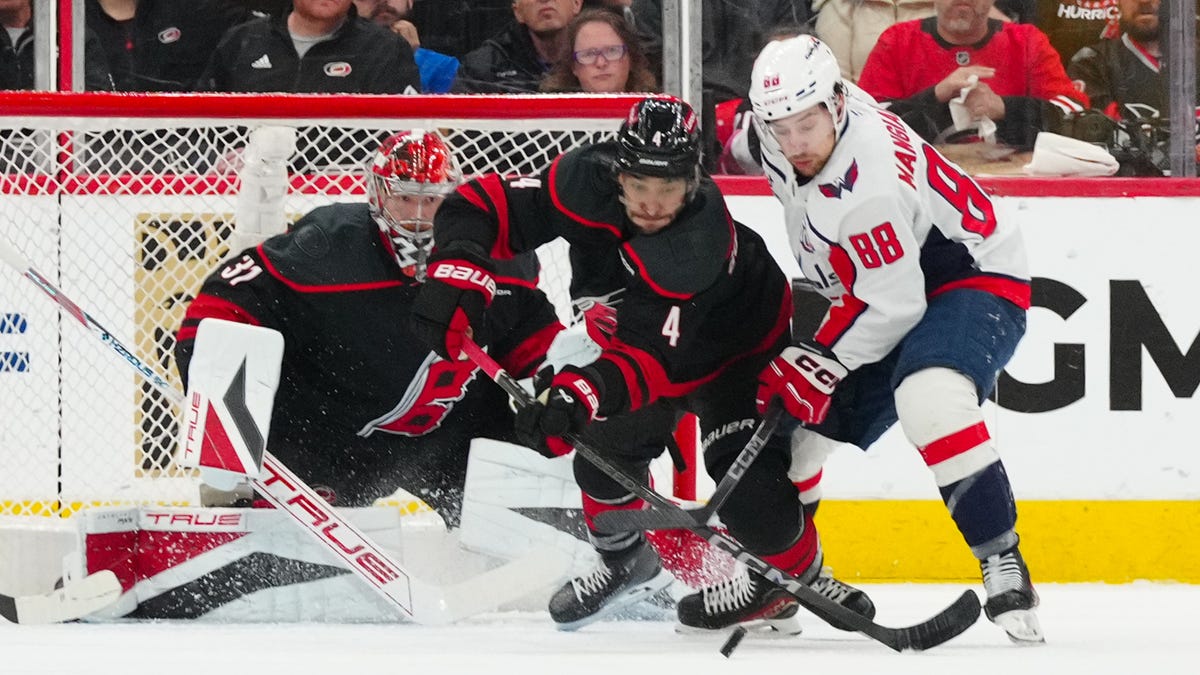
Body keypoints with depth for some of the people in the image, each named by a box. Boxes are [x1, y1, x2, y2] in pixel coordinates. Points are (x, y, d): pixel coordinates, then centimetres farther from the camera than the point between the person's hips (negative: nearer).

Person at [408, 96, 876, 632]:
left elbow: (654, 355, -49)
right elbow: (483, 207, -24)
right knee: (606, 439, -3)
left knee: (742, 468, -19)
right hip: (633, 323, 6)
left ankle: (798, 576, 1)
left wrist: (581, 392, -64)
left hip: (739, 342, -6)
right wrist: (458, 274, -42)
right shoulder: (585, 183, -31)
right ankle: (626, 560, 22)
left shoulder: (703, 242, -44)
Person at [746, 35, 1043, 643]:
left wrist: (821, 362, -23)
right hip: (879, 287, 9)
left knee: (928, 397, -38)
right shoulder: (781, 140, -9)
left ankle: (1003, 564, -32)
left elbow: (894, 304, -29)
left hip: (976, 279, -9)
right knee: (793, 418, 8)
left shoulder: (867, 179, -33)